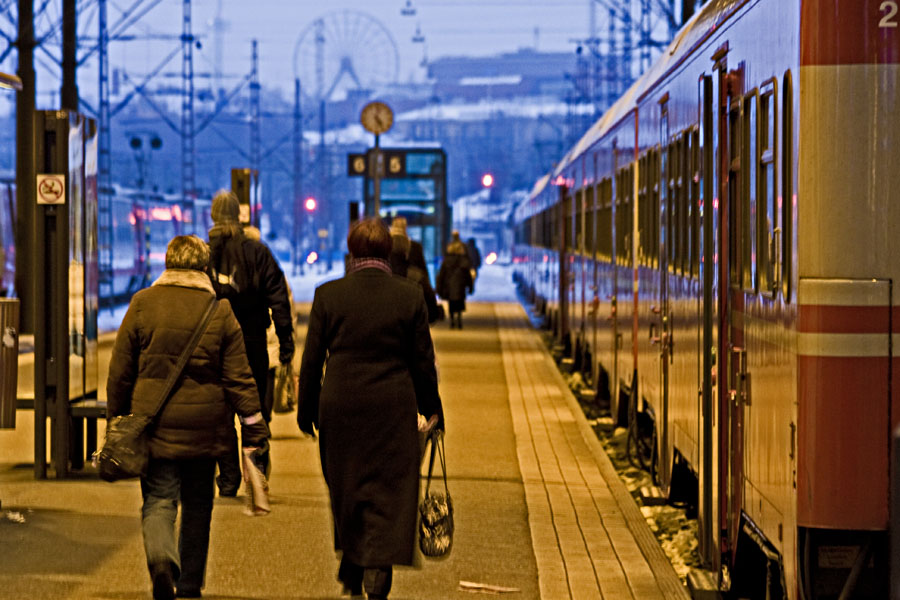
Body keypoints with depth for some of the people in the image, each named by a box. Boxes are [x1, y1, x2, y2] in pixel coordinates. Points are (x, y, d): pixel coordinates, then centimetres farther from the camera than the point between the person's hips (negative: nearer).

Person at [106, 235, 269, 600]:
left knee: (158, 499, 1)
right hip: (203, 426, 1)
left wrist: (116, 419, 14)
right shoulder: (219, 312, -3)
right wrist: (254, 430, 1)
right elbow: (239, 378, -4)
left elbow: (120, 369, 2)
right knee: (197, 505, 14)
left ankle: (161, 556, -29)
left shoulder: (142, 305, -2)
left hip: (154, 422, -1)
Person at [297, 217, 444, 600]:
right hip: (393, 409, -1)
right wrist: (431, 409, 14)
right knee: (388, 494, 3)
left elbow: (312, 358, 1)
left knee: (346, 490, 17)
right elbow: (422, 361, 1)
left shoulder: (328, 295, -4)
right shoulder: (409, 296, -4)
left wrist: (306, 410, 12)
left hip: (340, 407, 1)